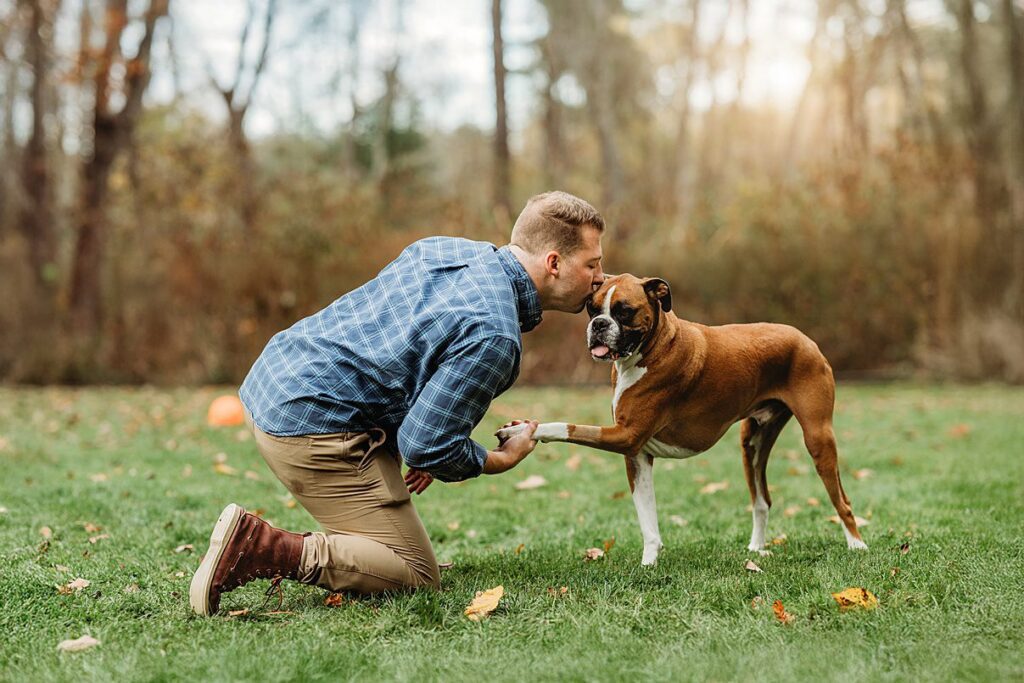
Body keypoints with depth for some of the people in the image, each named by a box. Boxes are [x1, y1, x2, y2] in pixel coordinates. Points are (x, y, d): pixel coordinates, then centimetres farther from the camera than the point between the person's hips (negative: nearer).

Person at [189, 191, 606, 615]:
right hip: (312, 425, -10)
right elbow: (426, 446, -17)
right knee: (417, 576, -5)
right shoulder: (494, 337, -17)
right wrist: (499, 461, 3)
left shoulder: (444, 248, 10)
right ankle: (259, 548, -15)